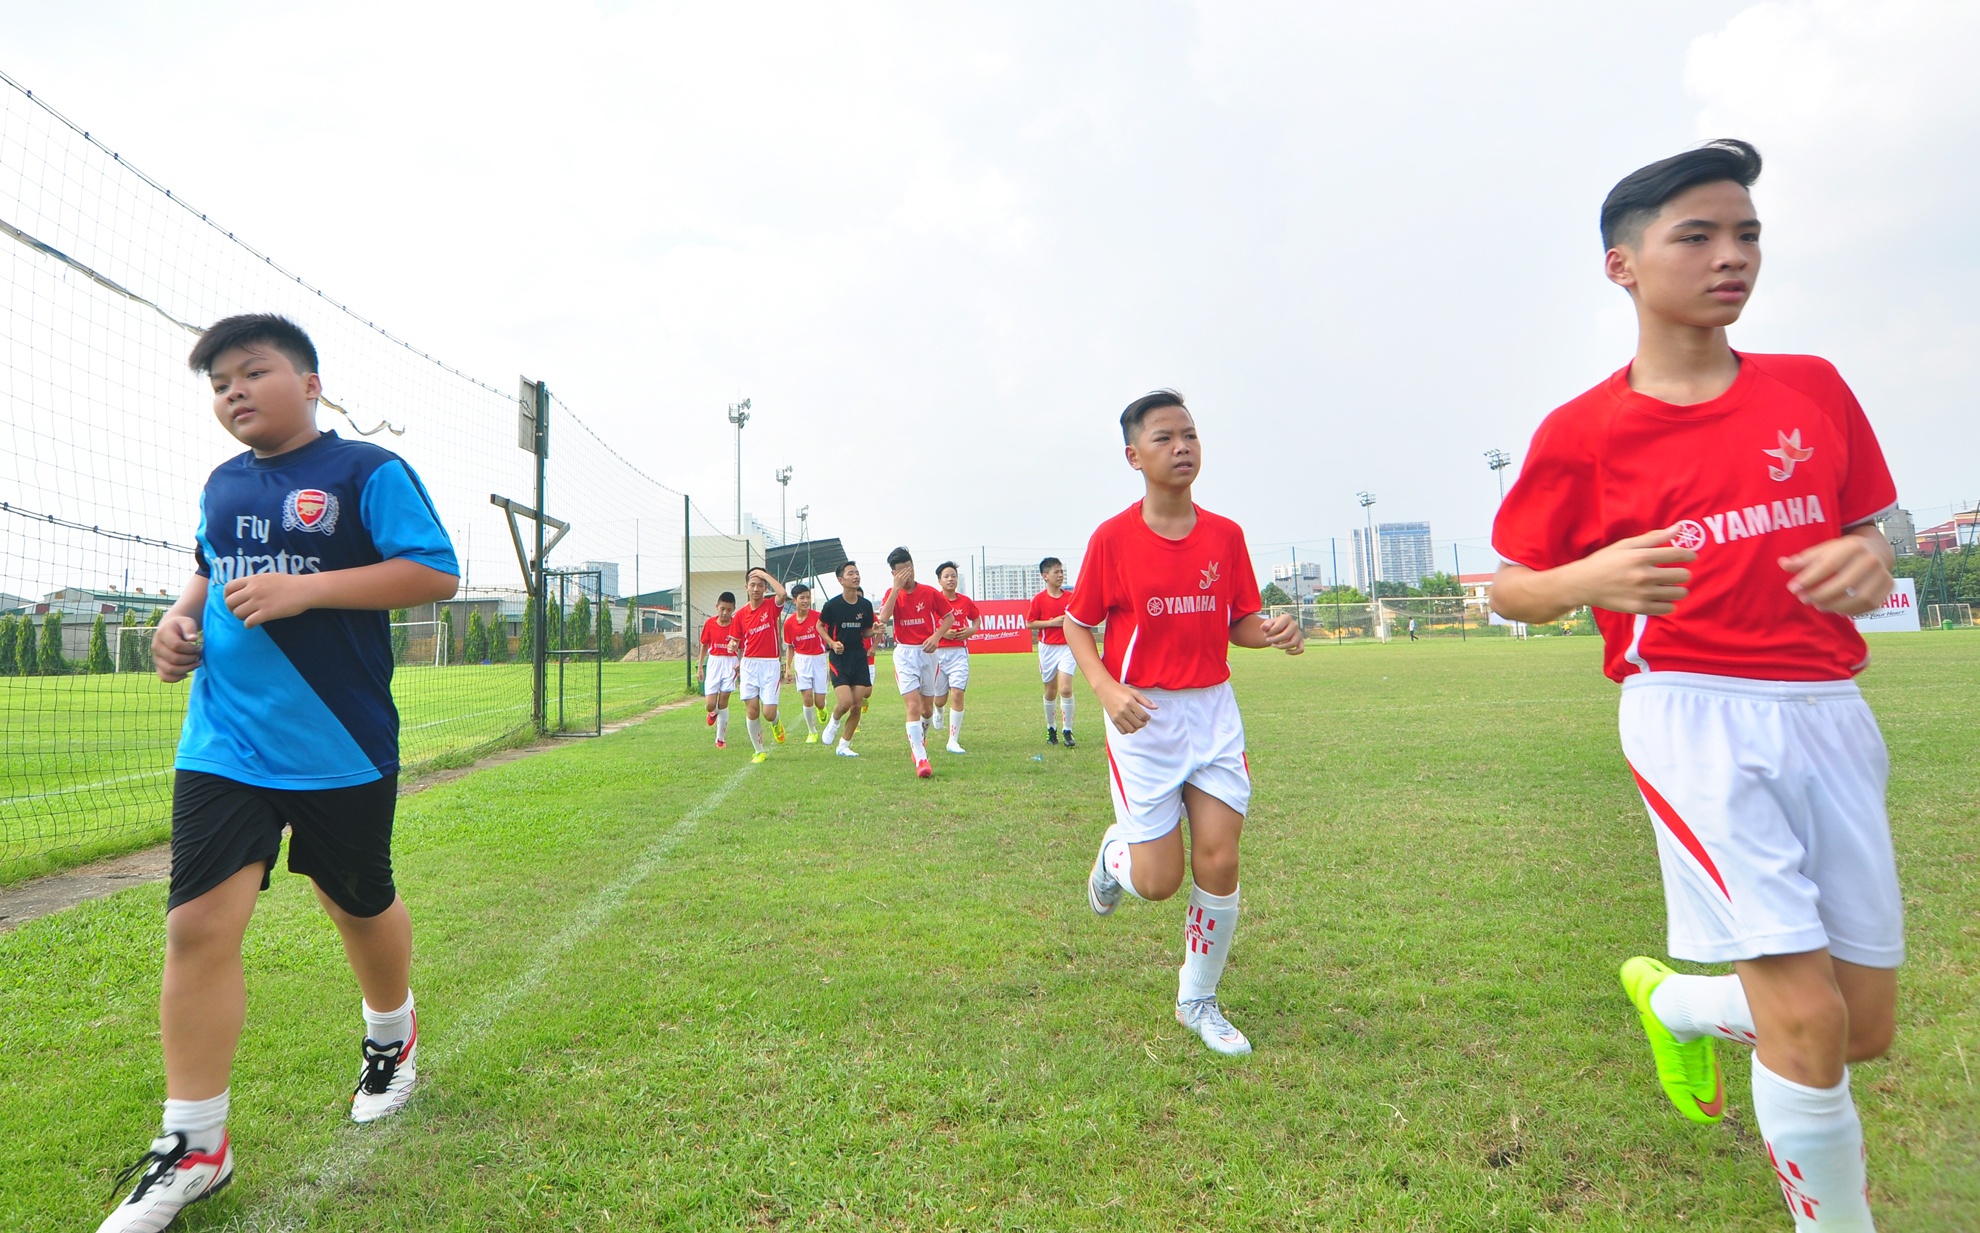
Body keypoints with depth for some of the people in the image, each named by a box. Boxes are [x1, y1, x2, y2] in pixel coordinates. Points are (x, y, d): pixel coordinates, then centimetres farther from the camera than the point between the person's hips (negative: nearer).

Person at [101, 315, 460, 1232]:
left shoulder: (368, 471, -7)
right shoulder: (221, 485, 12)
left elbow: (435, 572, -16)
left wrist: (304, 588, -23)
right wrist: (182, 616, 6)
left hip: (341, 745, -4)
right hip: (223, 742, 4)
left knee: (360, 904, 13)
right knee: (198, 925, -5)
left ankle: (390, 1036, 43)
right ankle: (193, 1147, 10)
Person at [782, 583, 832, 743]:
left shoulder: (818, 617, -10)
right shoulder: (789, 622, -2)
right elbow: (789, 647, 9)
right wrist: (787, 668, 2)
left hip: (820, 659, -1)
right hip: (801, 661, 1)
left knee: (819, 702, -1)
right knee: (807, 698, -8)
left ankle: (822, 709, 38)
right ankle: (812, 732, 12)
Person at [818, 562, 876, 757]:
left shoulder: (865, 605, 2)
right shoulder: (832, 605, -9)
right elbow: (819, 626, 5)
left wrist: (875, 630, -9)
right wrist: (832, 643, -11)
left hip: (859, 657, 4)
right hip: (839, 658, -4)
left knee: (857, 705, 1)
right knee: (846, 701, -17)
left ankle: (844, 746, 16)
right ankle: (834, 722, 19)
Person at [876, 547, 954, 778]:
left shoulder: (930, 593, -1)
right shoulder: (892, 593, -1)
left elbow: (949, 617, 7)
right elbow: (883, 618, -19)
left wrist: (937, 636, -11)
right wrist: (897, 587, -20)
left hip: (928, 652, 2)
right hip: (904, 654, -2)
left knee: (927, 707, 14)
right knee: (913, 706, -15)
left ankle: (920, 739, 45)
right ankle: (921, 758, -17)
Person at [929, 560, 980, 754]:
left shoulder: (966, 601, 4)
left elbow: (976, 620, 21)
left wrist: (971, 630, 1)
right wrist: (942, 632, -18)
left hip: (959, 652, 1)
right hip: (938, 652, -1)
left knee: (957, 693, -11)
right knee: (941, 697, 10)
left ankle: (953, 741, -4)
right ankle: (939, 711, 50)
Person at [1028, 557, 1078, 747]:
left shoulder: (1072, 597, 2)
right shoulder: (1039, 599, -4)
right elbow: (1029, 624, -5)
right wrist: (1052, 622, -14)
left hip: (1068, 647, 0)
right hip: (1047, 648, 0)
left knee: (1065, 689, -14)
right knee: (1050, 691, 10)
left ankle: (1067, 730, -3)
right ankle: (1051, 728, 29)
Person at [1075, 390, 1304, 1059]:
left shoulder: (1225, 535, 2)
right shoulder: (1112, 537, -8)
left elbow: (1240, 624, 10)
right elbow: (1077, 626, -1)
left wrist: (1275, 631, -13)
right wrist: (1107, 689, -18)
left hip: (1213, 710, 3)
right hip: (1143, 716, -3)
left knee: (1219, 862, 1)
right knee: (1159, 881, -3)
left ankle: (1198, 1001, 23)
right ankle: (1115, 851, 35)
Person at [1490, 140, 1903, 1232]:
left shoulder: (1813, 389, 8)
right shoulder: (1581, 432, -3)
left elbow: (1870, 527, 17)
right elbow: (1509, 586, 2)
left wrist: (1873, 558, -7)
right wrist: (1588, 580, -20)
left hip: (1830, 714, 5)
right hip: (1693, 718, -5)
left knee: (1867, 1028, 10)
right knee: (1807, 1018, -12)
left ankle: (1670, 1001, 39)